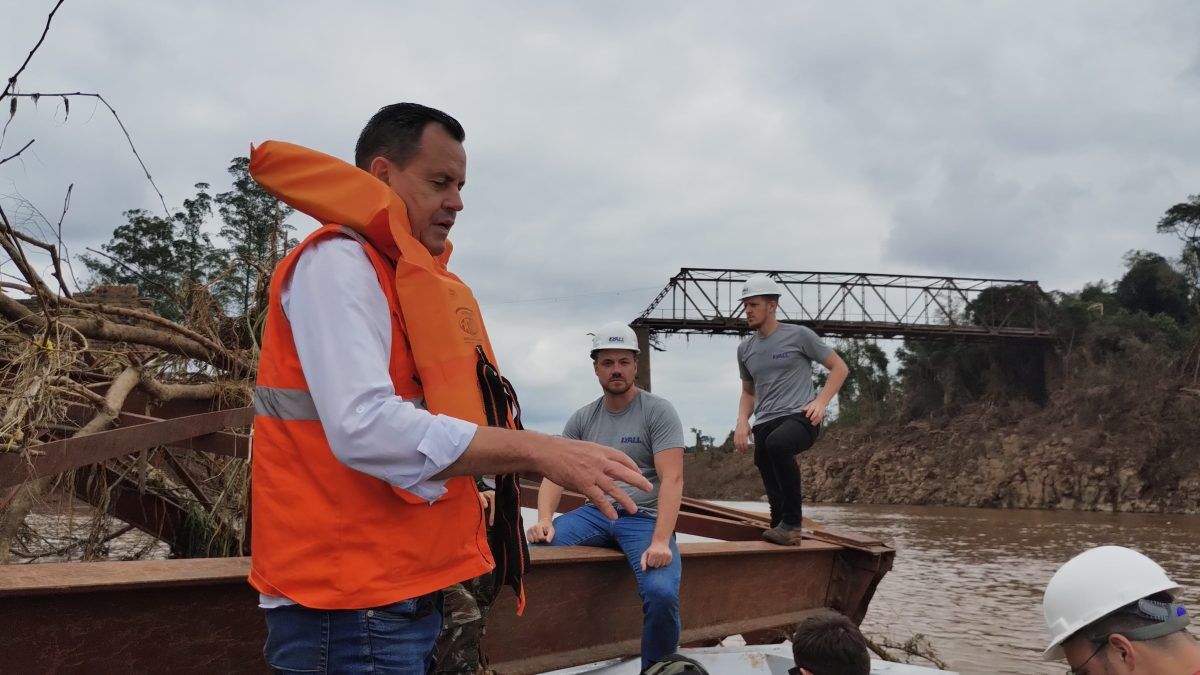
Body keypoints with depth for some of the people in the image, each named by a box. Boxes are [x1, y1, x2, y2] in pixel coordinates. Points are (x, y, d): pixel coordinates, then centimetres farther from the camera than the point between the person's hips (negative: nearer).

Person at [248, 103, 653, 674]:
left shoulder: (408, 279, 16)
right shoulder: (338, 264, -13)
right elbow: (365, 428, -27)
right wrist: (539, 450, -26)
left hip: (405, 590, 9)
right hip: (353, 605, -9)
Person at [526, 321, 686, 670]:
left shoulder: (659, 411, -3)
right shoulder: (581, 419, 10)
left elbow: (672, 479, -12)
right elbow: (554, 474, 7)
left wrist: (661, 541, -25)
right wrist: (545, 519, -14)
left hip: (644, 518, -3)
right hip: (596, 513, 4)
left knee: (662, 594, -32)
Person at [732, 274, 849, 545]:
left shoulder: (799, 335, 2)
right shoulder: (745, 348, 16)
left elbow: (839, 368, 7)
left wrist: (821, 402, -8)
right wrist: (742, 420, 8)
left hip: (800, 417, -5)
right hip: (765, 423, 6)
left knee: (777, 444, -38)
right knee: (776, 499, 1)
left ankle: (792, 523, -26)